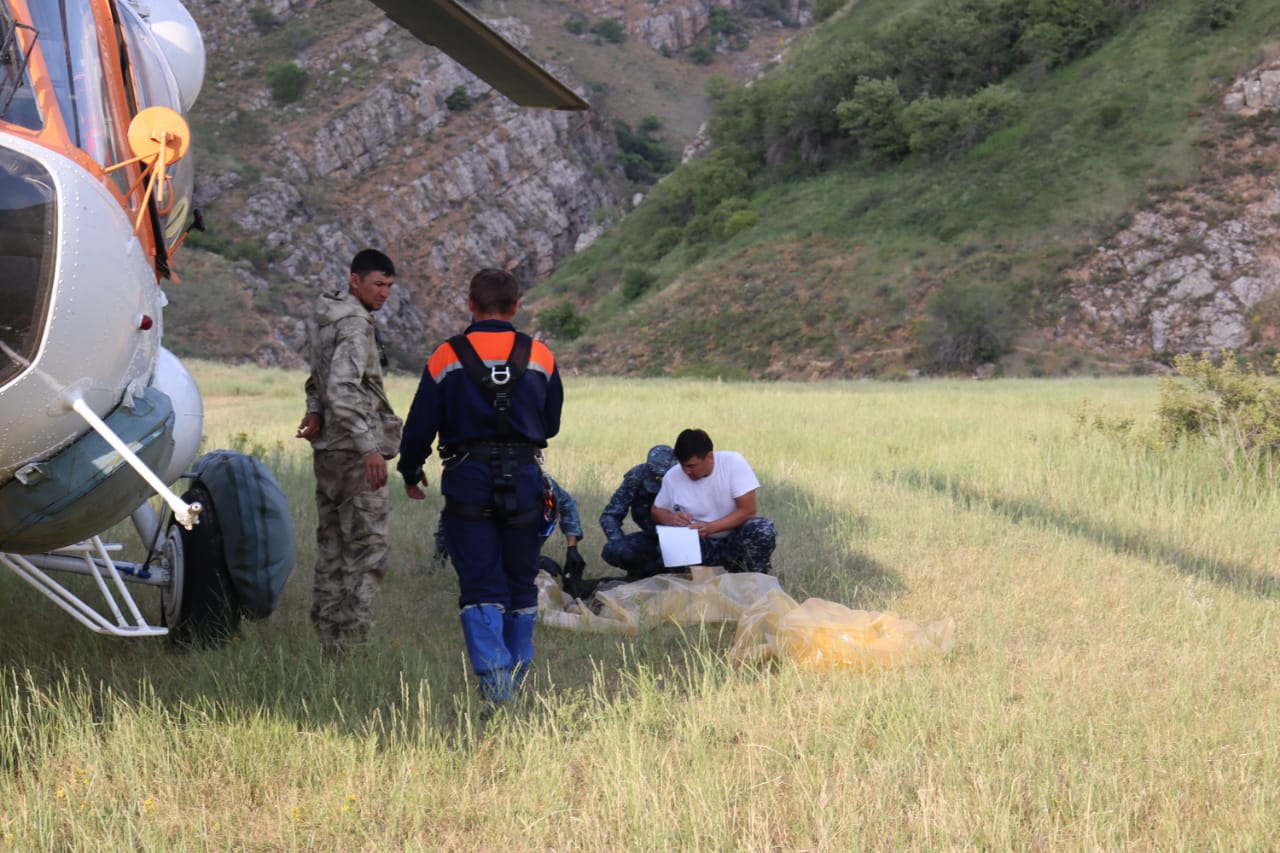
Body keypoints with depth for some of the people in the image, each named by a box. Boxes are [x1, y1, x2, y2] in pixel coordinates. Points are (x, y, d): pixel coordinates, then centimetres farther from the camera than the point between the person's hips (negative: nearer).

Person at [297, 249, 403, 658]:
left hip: (328, 449, 10)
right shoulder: (355, 324, -16)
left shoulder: (326, 320, 14)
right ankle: (351, 640, -9)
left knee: (332, 546, 12)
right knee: (367, 548, -7)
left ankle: (328, 638, 17)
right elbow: (343, 390, -26)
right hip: (355, 453, -10)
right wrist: (369, 447, -27)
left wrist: (315, 411, 3)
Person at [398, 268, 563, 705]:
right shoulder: (540, 357, 3)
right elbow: (552, 424, 13)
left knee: (479, 585, 1)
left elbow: (420, 425, 0)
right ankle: (518, 670, 23)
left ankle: (492, 671, -13)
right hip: (524, 478, 2)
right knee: (521, 581, 14)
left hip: (468, 479, -2)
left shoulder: (447, 357, -3)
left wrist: (411, 472, 16)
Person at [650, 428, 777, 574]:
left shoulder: (733, 462, -15)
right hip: (697, 545, 2)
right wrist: (671, 518, -19)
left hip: (734, 540, -1)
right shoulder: (672, 477, -8)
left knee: (763, 530, -33)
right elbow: (656, 511, 6)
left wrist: (711, 527, -30)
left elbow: (747, 510, -18)